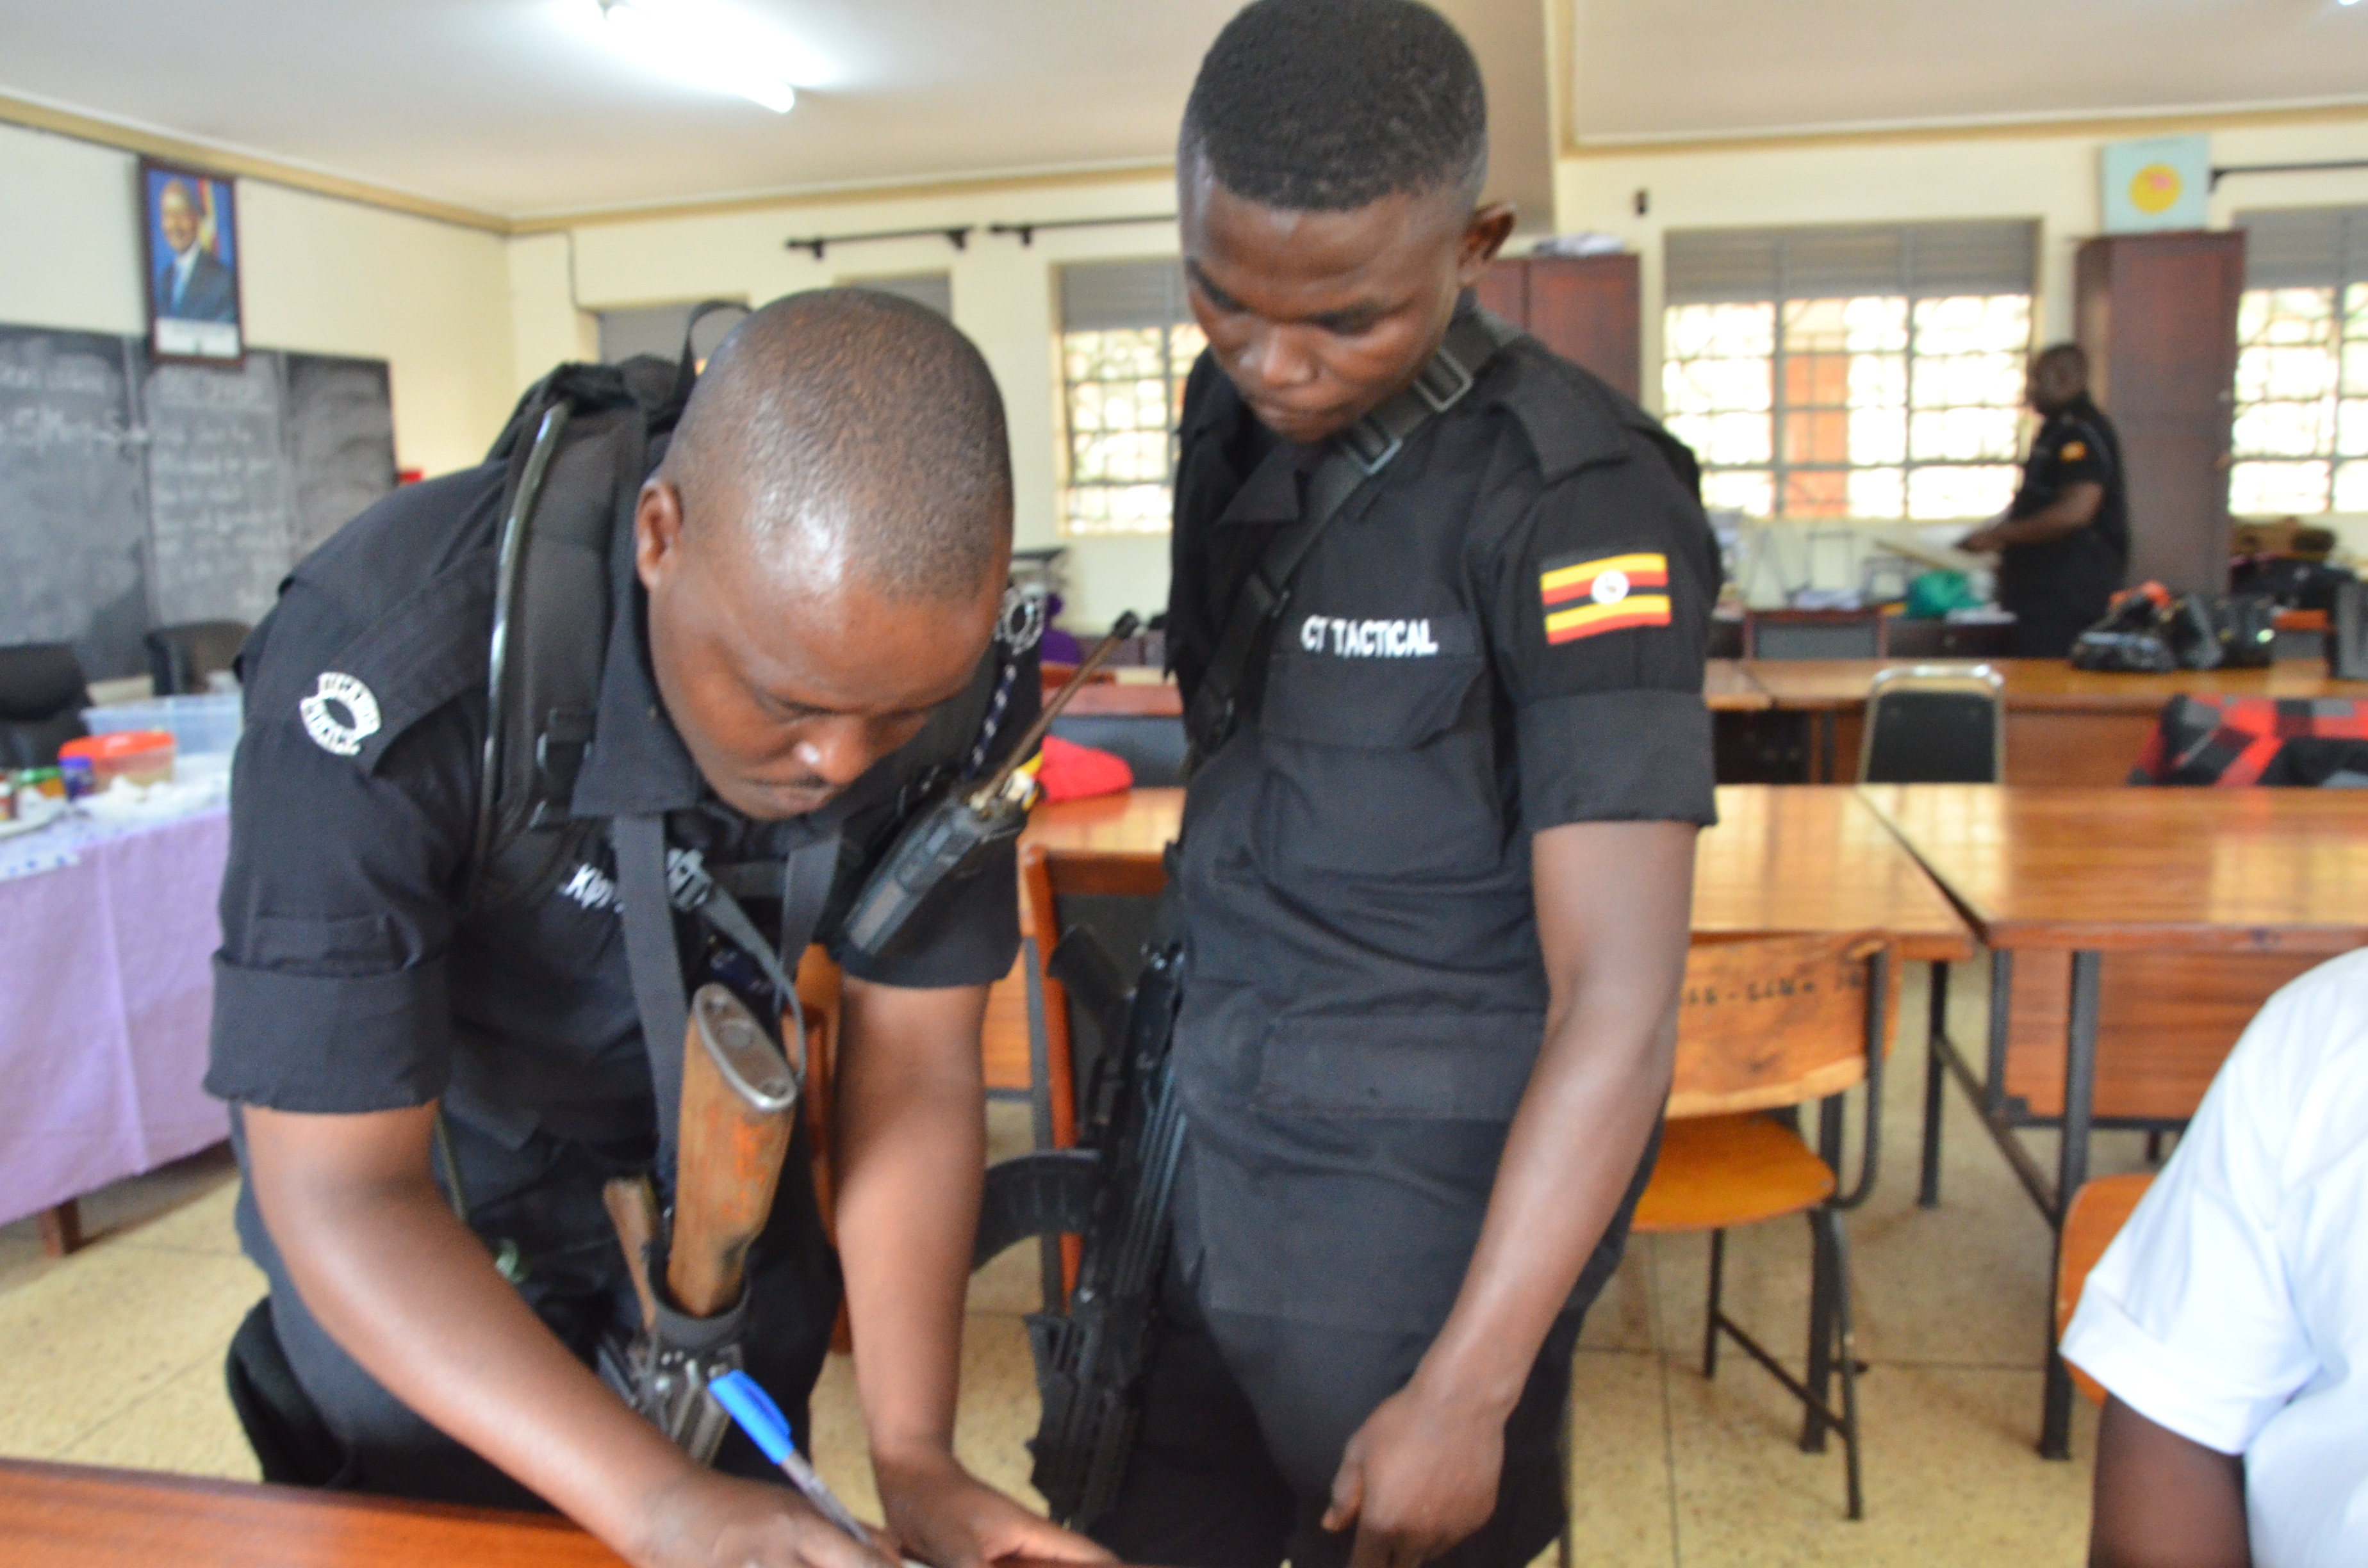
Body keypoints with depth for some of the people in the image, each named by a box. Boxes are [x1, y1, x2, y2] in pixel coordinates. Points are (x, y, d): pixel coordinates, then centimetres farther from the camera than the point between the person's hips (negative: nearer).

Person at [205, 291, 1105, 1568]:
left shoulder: (940, 654, -25)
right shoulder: (394, 662, -37)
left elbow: (913, 1067, -17)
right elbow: (342, 1189, -32)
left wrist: (915, 1457, -25)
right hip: (419, 1186, -2)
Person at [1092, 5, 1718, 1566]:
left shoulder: (1571, 502, -20)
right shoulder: (1237, 416, 3)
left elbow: (1621, 1005, -21)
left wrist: (1464, 1391, -19)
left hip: (1435, 1206, -6)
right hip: (1210, 1166, 7)